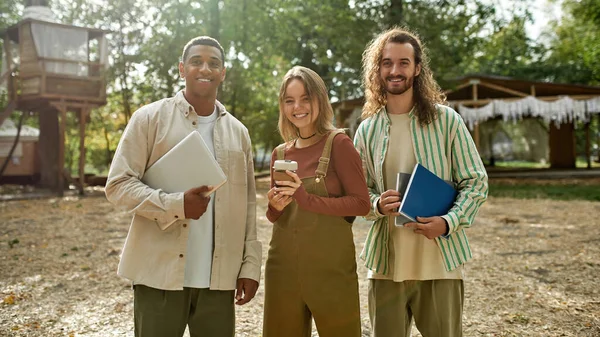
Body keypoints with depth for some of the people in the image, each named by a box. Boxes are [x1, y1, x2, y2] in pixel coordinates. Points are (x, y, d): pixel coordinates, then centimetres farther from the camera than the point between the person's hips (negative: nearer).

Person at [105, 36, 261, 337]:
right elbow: (118, 184, -6)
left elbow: (247, 204, 12)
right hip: (160, 273, -3)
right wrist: (176, 205, -19)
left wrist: (251, 265, 6)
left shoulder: (238, 132, 12)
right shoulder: (150, 118, 0)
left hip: (219, 276, 3)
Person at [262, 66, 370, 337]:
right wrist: (276, 208, -6)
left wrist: (308, 200, -22)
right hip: (284, 265, 5)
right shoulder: (280, 153, 10)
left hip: (331, 265, -5)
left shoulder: (338, 143, -5)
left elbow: (361, 203, -11)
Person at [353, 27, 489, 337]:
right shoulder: (367, 130, 5)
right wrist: (377, 205, -12)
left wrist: (448, 222, -16)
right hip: (386, 264, 2)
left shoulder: (446, 120, -2)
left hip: (439, 261, -2)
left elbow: (476, 182, 0)